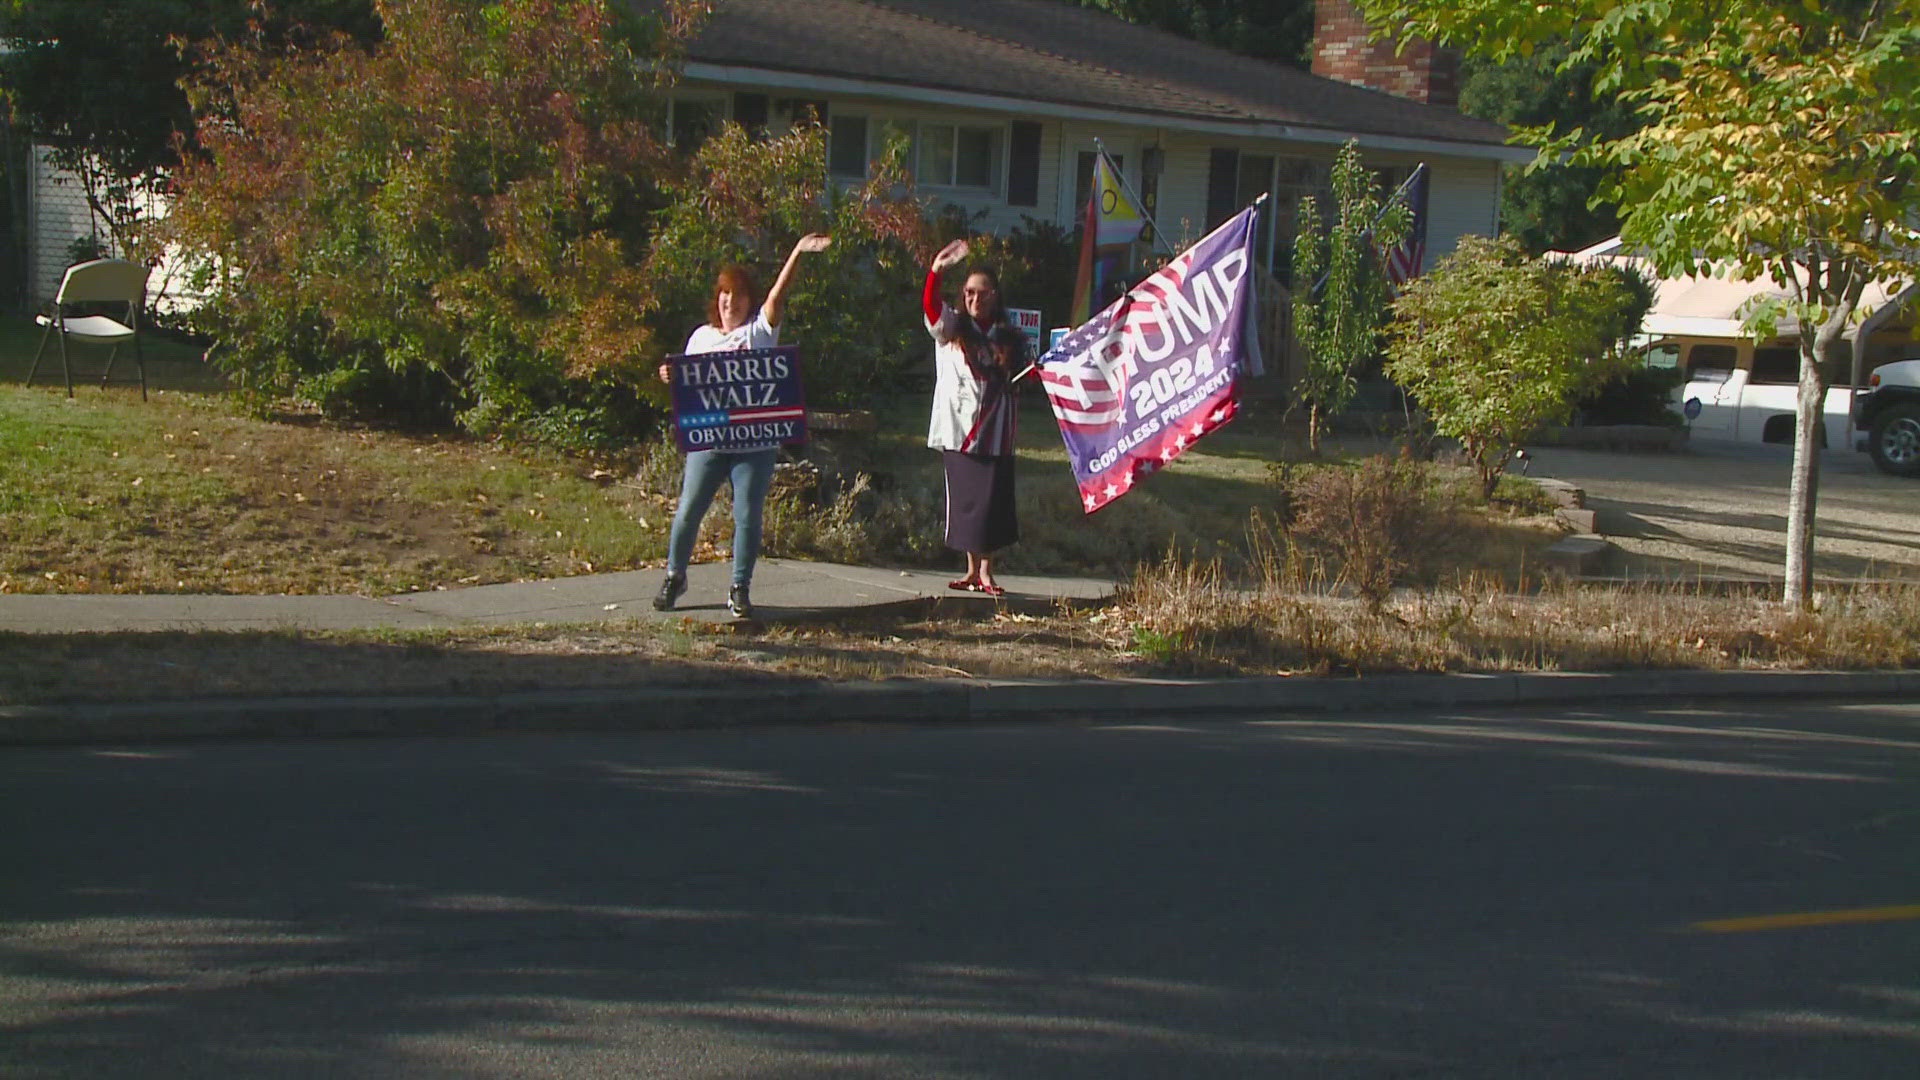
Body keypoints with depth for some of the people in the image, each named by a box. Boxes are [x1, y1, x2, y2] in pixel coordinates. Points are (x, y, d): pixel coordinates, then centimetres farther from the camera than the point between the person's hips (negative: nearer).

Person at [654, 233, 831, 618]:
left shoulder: (760, 329, 4)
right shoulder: (701, 336, 12)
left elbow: (777, 295, -11)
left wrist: (798, 253, -25)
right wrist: (671, 377, -7)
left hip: (755, 443, -2)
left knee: (748, 517, -2)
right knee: (687, 511, 4)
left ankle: (740, 589, 11)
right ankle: (675, 577, 23)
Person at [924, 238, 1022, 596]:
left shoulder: (1008, 338, 11)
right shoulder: (950, 328, 4)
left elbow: (1019, 376, 23)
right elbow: (930, 305, -16)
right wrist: (935, 272, -34)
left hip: (995, 432, 1)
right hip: (957, 428, 0)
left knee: (991, 499, -5)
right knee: (964, 498, 3)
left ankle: (986, 571, 1)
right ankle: (972, 569, 13)